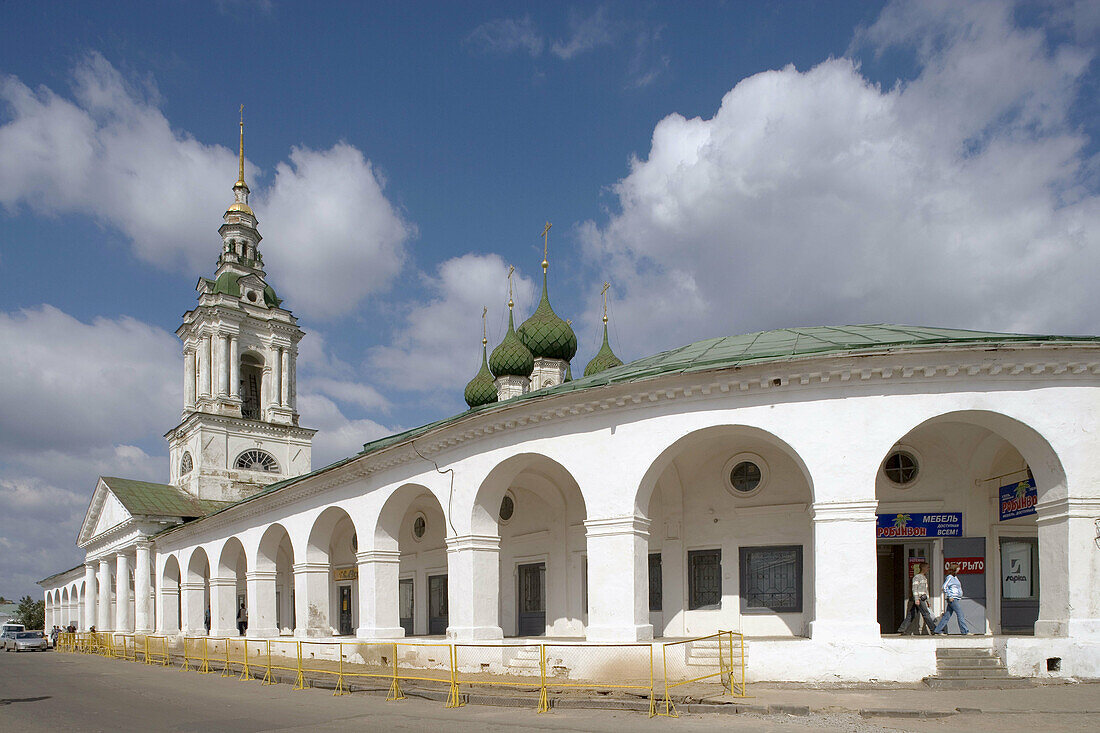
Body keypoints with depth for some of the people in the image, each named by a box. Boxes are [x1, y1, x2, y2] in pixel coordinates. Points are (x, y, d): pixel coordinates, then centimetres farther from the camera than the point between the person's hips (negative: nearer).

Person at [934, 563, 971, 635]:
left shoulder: (954, 577, 19)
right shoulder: (950, 577, -10)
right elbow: (944, 587, -17)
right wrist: (950, 596, -20)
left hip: (955, 599, 9)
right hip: (952, 599, -9)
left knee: (947, 615, 7)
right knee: (960, 614, -7)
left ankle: (937, 630, 7)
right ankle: (964, 631, -5)